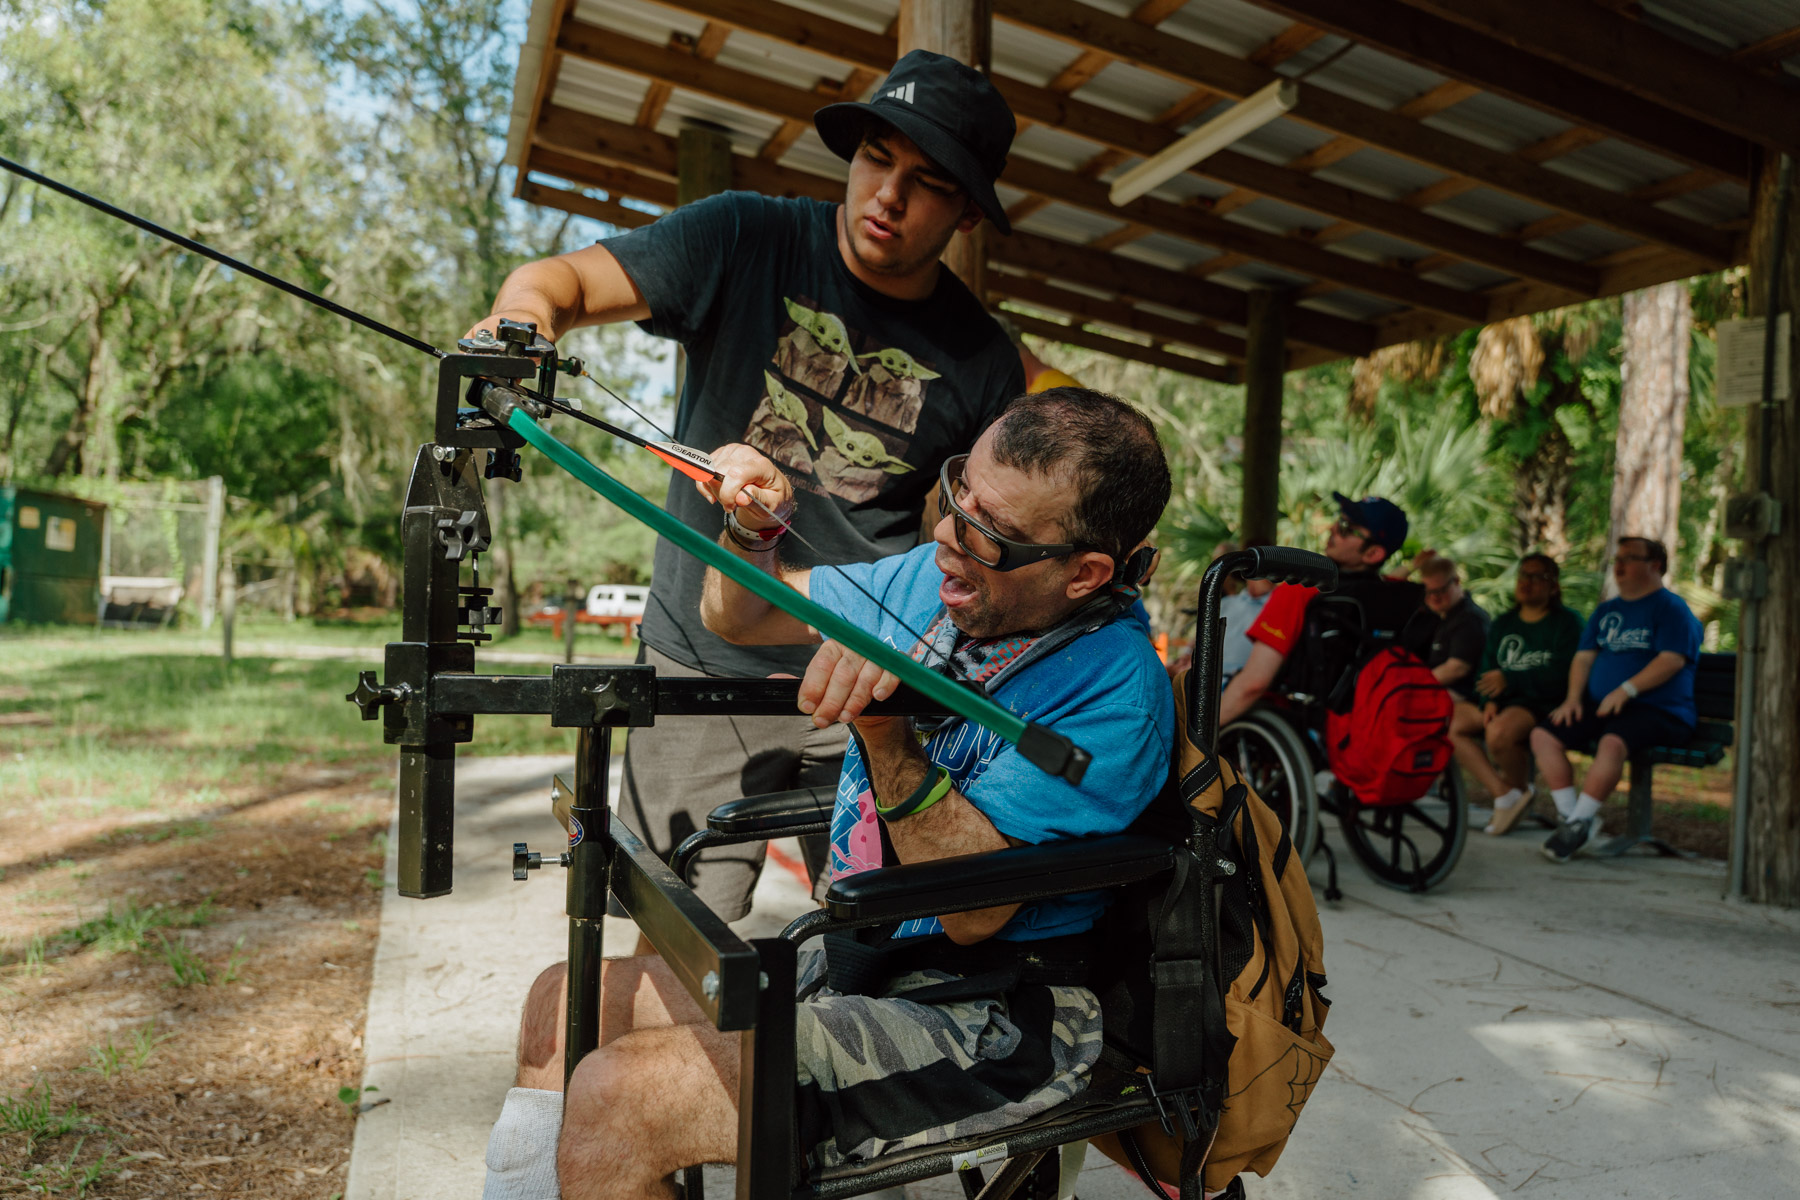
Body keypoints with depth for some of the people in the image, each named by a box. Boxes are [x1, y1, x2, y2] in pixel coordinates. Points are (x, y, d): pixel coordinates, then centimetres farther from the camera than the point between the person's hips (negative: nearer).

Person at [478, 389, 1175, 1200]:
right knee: (567, 1003, 8)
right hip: (846, 961, 8)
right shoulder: (932, 578, 1)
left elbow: (974, 908, -25)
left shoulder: (1114, 689, -21)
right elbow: (735, 618, 14)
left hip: (984, 1030, -8)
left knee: (611, 1101, -20)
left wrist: (885, 736, -37)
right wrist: (750, 532, -6)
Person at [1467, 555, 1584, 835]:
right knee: (1454, 728, -17)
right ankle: (1503, 792, -20)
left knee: (1499, 731, -35)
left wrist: (1509, 680, -17)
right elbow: (1487, 671, 14)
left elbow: (1561, 675, -14)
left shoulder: (1567, 622, -1)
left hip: (1545, 705, -7)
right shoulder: (1502, 624, 19)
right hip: (1506, 703, 7)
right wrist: (1490, 701, -7)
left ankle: (1520, 788, -6)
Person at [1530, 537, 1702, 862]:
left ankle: (1578, 822, -27)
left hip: (1658, 710, -7)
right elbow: (1584, 656, 18)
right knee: (1543, 736, -13)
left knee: (1612, 743, -37)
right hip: (1600, 706, 7)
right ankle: (1570, 814, -12)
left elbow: (1671, 660, -14)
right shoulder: (1606, 610, 22)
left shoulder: (1670, 607, -1)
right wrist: (1573, 697, 2)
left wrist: (1625, 690, -22)